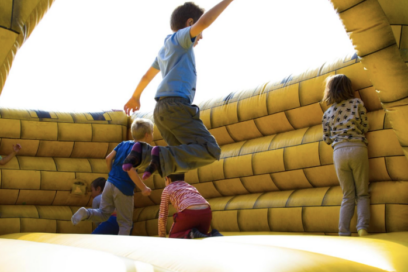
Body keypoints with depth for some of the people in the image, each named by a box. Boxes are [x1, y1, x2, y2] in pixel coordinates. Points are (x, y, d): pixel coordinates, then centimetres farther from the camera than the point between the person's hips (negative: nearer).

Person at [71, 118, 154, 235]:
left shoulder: (123, 144, 9)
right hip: (124, 190, -6)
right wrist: (143, 188, -18)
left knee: (103, 214, 17)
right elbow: (130, 170, -24)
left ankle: (86, 213, -9)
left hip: (110, 184, 6)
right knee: (125, 222, 7)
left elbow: (108, 158, 8)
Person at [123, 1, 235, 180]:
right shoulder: (180, 37, 5)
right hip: (176, 107, -9)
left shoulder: (164, 49, 30)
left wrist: (135, 96, 57)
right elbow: (204, 22, -16)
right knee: (210, 151, -14)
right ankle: (163, 157, -27)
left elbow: (147, 76, 43)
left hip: (162, 110, 9)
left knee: (184, 156, 14)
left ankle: (143, 154, -1)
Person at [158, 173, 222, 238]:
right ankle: (214, 236, -5)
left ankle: (191, 234, -12)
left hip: (189, 214, -5)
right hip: (205, 213, 5)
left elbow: (162, 216, 21)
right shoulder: (191, 188, 37)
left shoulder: (167, 189, 21)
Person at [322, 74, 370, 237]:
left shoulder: (327, 113, 11)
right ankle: (362, 228, -12)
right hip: (357, 148, -2)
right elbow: (364, 127, 5)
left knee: (348, 196, 9)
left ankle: (343, 233, 1)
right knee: (362, 194, 6)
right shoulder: (357, 103, 5)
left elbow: (327, 139, 12)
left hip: (339, 152, 2)